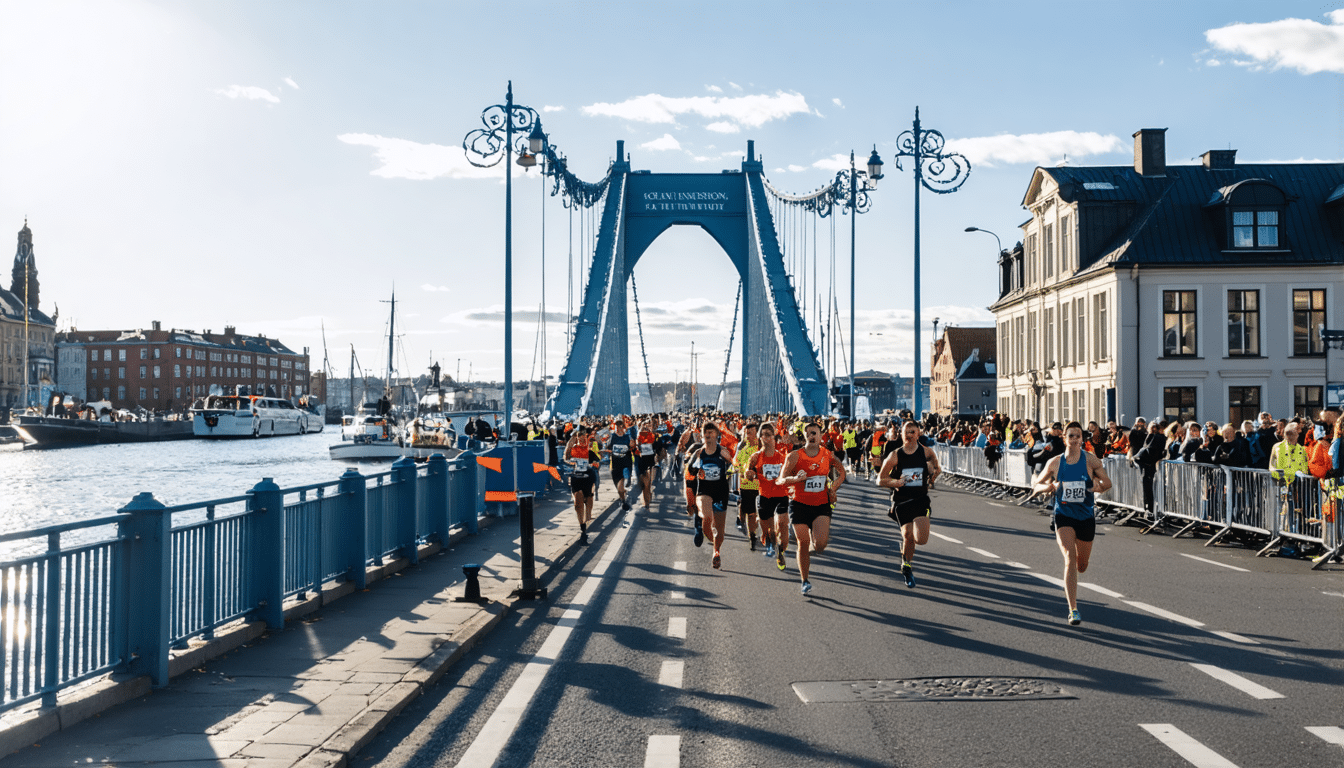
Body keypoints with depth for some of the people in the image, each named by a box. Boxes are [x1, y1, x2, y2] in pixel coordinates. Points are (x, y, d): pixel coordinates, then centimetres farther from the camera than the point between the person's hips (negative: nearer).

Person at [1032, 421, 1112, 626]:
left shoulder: (1091, 460, -4)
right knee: (1070, 559, -19)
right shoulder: (1054, 463, -1)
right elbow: (1037, 486, 7)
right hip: (1064, 515, -1)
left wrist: (1100, 486, -17)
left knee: (1081, 566, 13)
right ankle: (1073, 610, -17)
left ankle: (1069, 581, 52)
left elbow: (1107, 482, 4)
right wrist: (1051, 487, -14)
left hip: (1086, 516, 1)